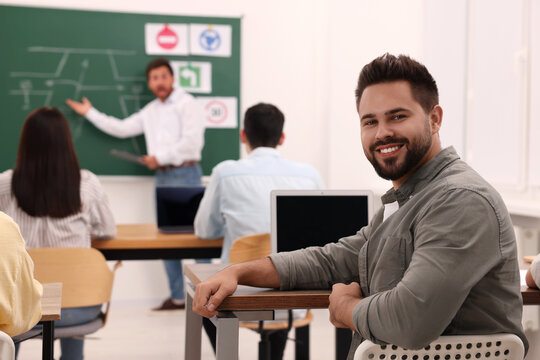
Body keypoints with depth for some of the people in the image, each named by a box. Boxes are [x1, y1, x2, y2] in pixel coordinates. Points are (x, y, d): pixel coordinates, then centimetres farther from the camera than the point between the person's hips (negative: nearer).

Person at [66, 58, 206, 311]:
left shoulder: (187, 104, -5)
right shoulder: (150, 111, 19)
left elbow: (192, 141, -16)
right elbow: (122, 129, 24)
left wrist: (159, 157, -13)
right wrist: (90, 113, 23)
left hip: (185, 175, -8)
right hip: (162, 177, 8)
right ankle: (177, 297, 14)